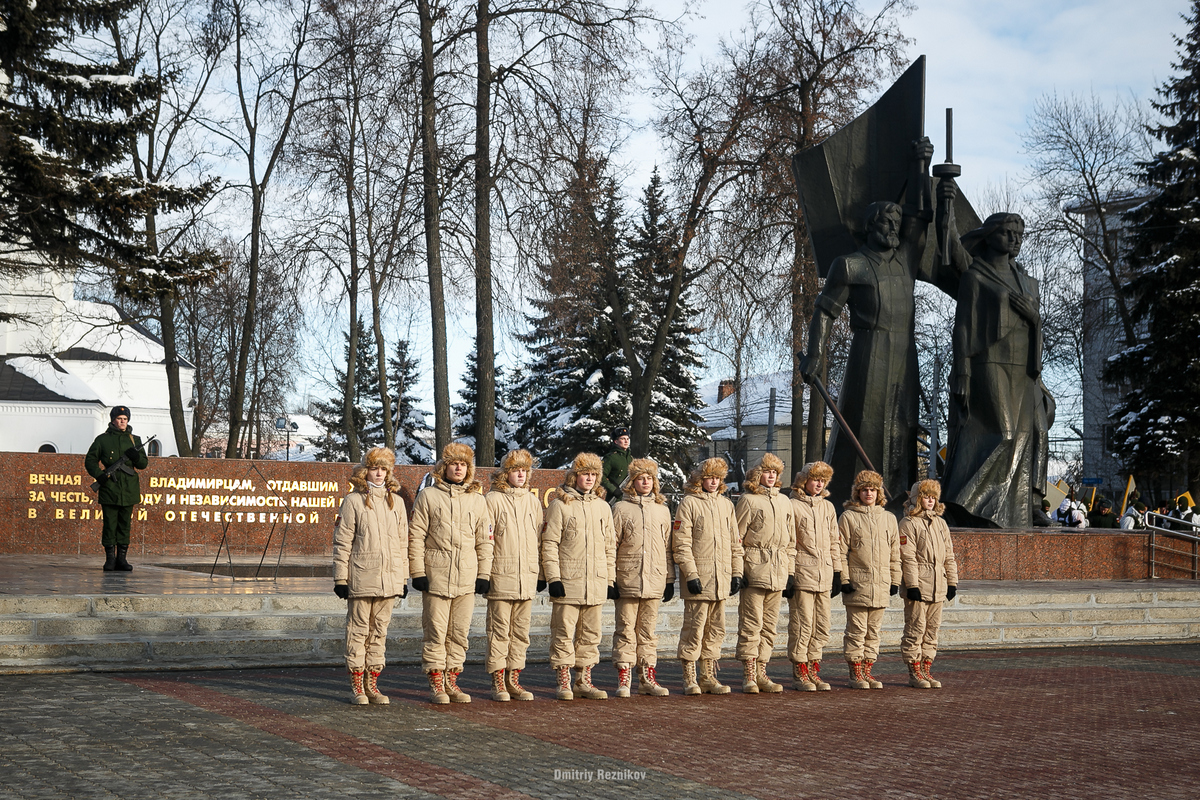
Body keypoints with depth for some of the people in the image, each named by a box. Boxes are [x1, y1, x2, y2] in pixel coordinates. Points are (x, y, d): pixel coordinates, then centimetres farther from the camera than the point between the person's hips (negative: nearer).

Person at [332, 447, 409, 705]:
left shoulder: (396, 501, 12)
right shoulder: (353, 501, -1)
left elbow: (403, 541, 16)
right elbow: (342, 542, -2)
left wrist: (404, 577, 13)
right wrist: (340, 578, -6)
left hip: (389, 578, 4)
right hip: (361, 577, -4)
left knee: (380, 630, 8)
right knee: (359, 629, 0)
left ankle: (372, 683, 15)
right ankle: (356, 686, 6)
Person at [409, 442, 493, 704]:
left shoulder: (478, 500, 12)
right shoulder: (428, 496, 2)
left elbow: (485, 540, 14)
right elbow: (416, 536, 0)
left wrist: (484, 574, 7)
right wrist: (418, 572, -6)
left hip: (467, 578, 3)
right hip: (436, 576, -3)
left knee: (460, 633, 6)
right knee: (435, 631, -3)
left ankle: (451, 681, 15)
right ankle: (436, 683, 5)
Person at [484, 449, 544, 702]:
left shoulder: (533, 501, 14)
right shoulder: (492, 500, -1)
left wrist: (541, 573, 13)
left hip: (527, 577, 5)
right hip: (500, 576, -5)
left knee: (521, 631, 7)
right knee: (499, 631, -2)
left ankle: (513, 679, 14)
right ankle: (498, 682, 3)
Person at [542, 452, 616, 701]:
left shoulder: (603, 507, 13)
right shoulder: (560, 505, -1)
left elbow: (610, 546, 17)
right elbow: (549, 543, -4)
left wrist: (611, 580, 12)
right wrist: (553, 578, -11)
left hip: (596, 583, 5)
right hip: (567, 582, -5)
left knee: (590, 633, 8)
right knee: (564, 632, -3)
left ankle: (583, 682, 16)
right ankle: (564, 683, 4)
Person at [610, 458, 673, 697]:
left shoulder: (662, 510, 13)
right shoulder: (621, 508, 2)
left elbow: (668, 548, 16)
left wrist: (670, 579, 12)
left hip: (654, 581, 3)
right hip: (627, 580, -3)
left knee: (649, 631, 7)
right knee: (626, 629, -2)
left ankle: (647, 678, 11)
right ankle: (623, 679, 2)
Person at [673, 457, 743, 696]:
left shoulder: (726, 504, 16)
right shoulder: (688, 503, -3)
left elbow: (735, 542, 19)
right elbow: (681, 543, -8)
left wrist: (737, 573, 11)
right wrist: (691, 574, -14)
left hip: (722, 580, 6)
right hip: (698, 579, -6)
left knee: (716, 630, 9)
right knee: (694, 629, -4)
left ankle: (709, 676, 16)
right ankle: (689, 678, 3)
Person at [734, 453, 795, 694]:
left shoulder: (784, 502, 16)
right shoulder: (748, 500, -1)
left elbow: (791, 539, 20)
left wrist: (790, 571, 14)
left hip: (777, 572, 6)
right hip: (754, 570, -6)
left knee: (770, 624, 7)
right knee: (751, 623, -7)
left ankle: (761, 672, 13)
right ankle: (748, 675, -4)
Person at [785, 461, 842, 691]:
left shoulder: (828, 507, 15)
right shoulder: (792, 506, -3)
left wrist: (837, 573, 14)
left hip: (824, 575, 6)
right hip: (802, 574, -6)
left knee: (822, 625, 6)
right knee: (802, 624, -5)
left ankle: (813, 670, 15)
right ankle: (799, 673, 3)